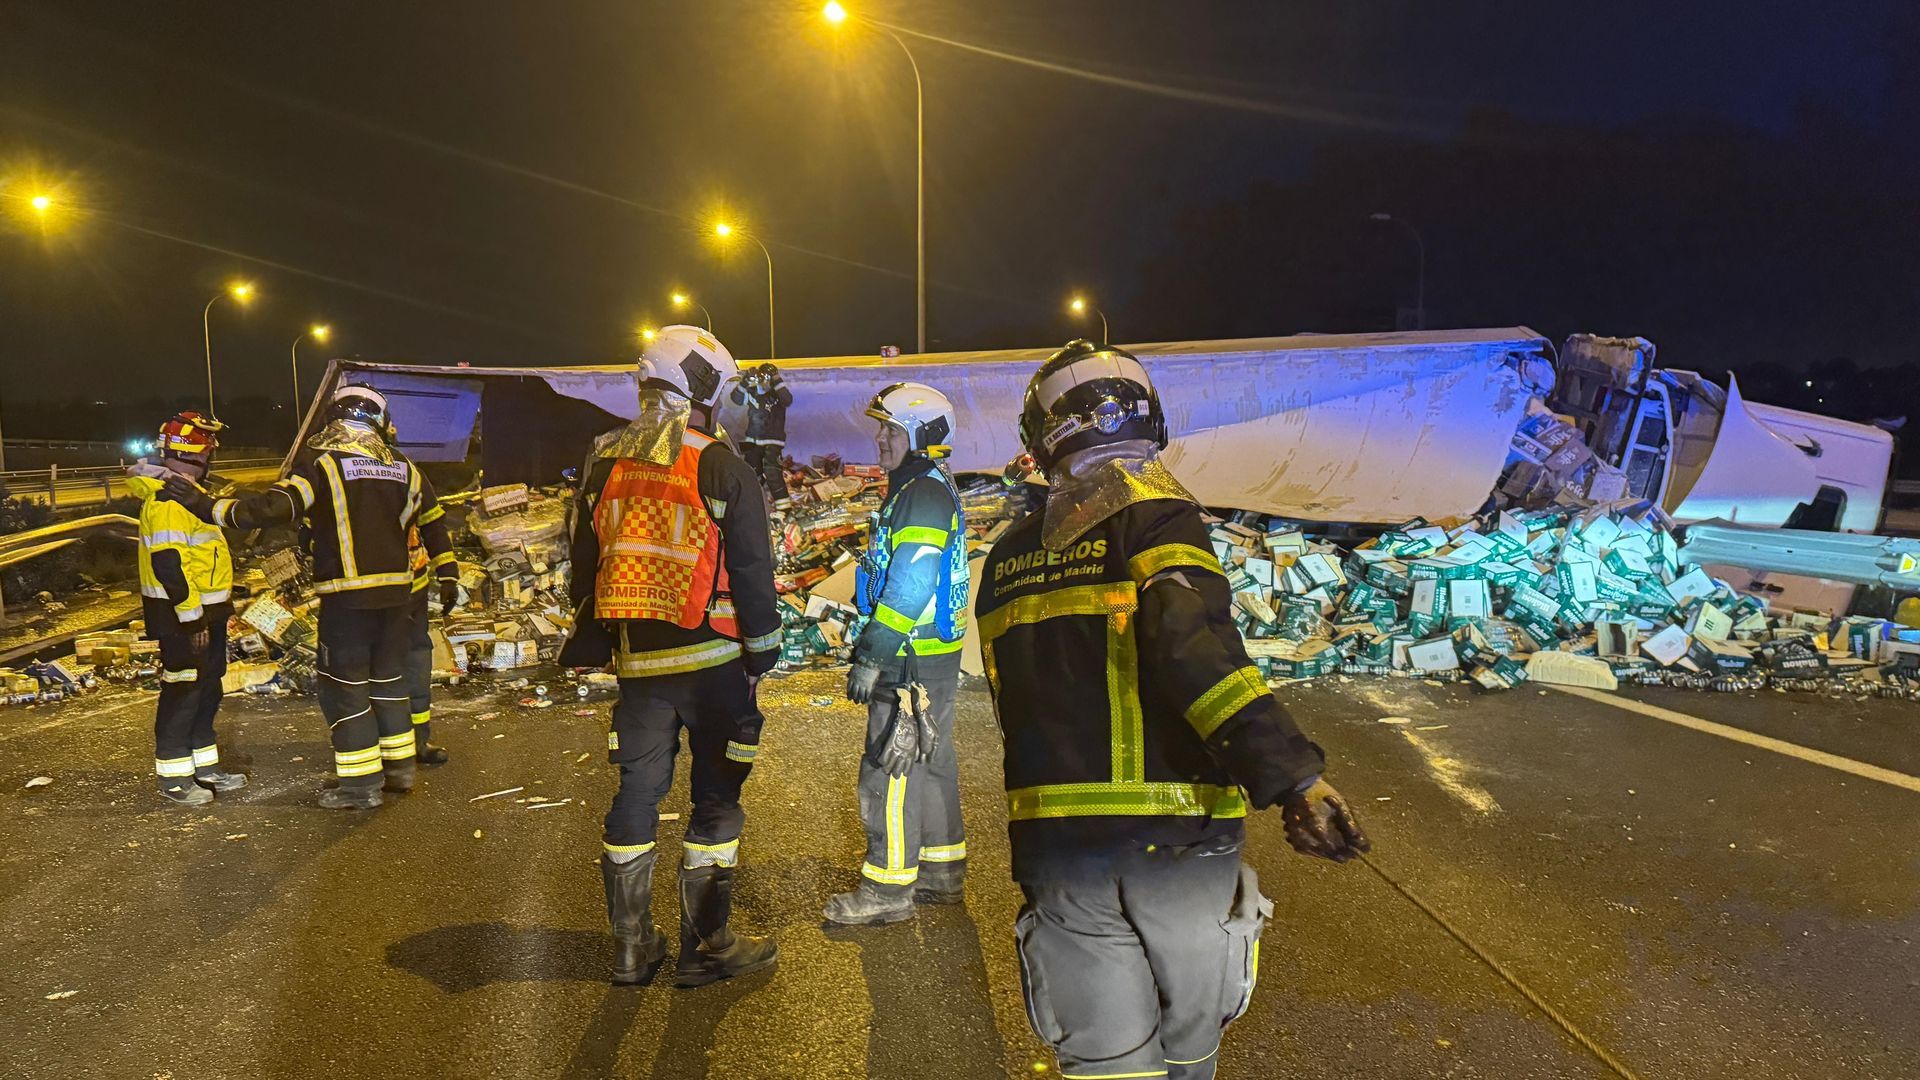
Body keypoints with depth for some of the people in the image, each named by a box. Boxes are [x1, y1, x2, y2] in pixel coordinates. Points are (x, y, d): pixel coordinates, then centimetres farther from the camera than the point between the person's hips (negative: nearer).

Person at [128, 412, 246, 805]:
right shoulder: (167, 498, -19)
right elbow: (167, 564, -25)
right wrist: (192, 617, -23)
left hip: (204, 611, 10)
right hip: (181, 615, -10)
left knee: (207, 691, 16)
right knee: (182, 693, -2)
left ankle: (204, 766, 26)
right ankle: (174, 778, 8)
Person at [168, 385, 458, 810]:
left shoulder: (321, 462, -7)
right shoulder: (403, 467, 10)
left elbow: (277, 506, -22)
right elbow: (433, 522, 20)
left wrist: (213, 507, -19)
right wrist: (447, 576, 31)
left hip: (348, 595, -5)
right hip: (395, 591, 5)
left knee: (345, 686, 3)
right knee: (388, 678, 18)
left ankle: (362, 783, 6)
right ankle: (399, 766, 25)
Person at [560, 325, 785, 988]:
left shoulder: (604, 465, 8)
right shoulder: (720, 468, -10)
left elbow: (585, 566, 14)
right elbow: (752, 571, -9)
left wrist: (591, 643, 23)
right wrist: (763, 649, 2)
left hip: (636, 659, 6)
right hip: (711, 658, -5)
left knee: (637, 792, 13)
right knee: (716, 797, 4)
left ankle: (631, 946, 21)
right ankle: (706, 947, 10)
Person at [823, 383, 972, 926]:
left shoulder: (924, 494, -18)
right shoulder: (921, 489, 15)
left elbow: (909, 589, -24)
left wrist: (871, 658, -20)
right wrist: (874, 649, 22)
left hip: (912, 665, -10)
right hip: (932, 658, 10)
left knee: (889, 772, -2)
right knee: (931, 763, 17)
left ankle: (888, 889, 8)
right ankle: (941, 873, 29)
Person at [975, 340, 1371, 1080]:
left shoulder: (1008, 558, 9)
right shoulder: (1156, 516, -8)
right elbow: (1192, 643, -26)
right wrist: (1290, 770, -31)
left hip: (1055, 846, 4)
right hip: (1179, 842, -3)